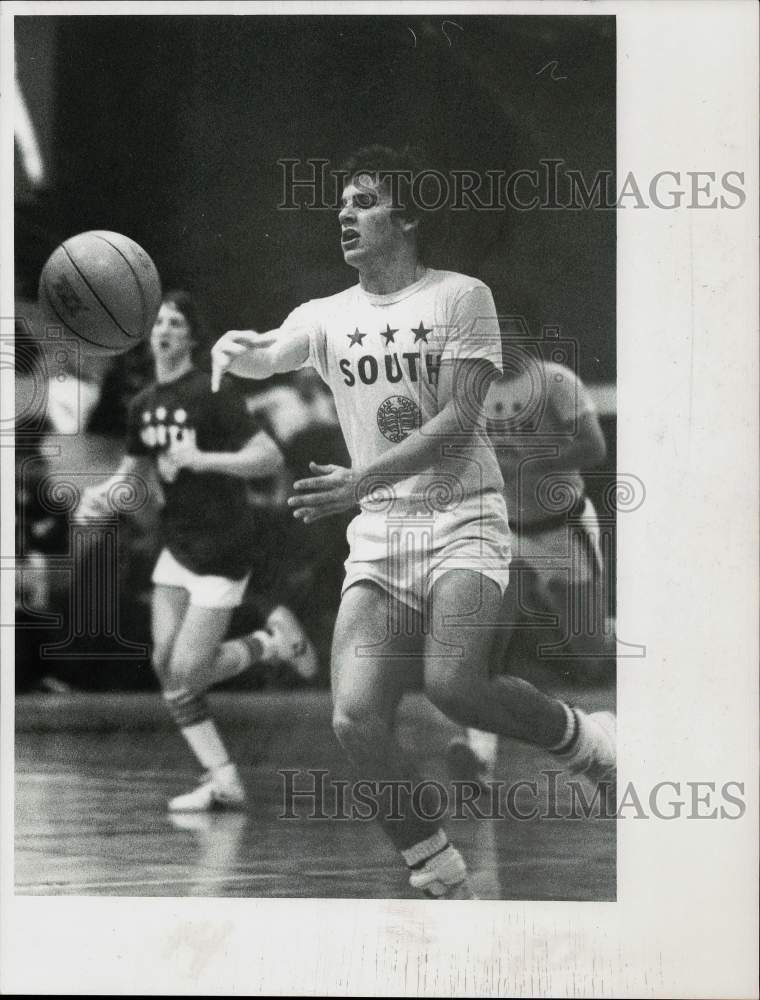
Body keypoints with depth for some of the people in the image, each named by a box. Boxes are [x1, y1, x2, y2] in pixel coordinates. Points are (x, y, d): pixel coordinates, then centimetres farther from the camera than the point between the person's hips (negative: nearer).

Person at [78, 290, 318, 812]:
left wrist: (202, 459, -30)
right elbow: (136, 468, 19)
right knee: (166, 665, 2)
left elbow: (271, 457, -22)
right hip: (177, 546, 8)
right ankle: (224, 782, 10)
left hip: (222, 551, -8)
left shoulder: (213, 394, -16)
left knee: (188, 672, -8)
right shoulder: (144, 403, 7)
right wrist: (101, 493, -2)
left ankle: (275, 641, 17)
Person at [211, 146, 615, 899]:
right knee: (356, 718, -12)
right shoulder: (326, 316, 11)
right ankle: (447, 889, 4)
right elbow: (268, 358, -9)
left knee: (452, 684, -27)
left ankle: (587, 742, 3)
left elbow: (457, 421, -11)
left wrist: (363, 481, -23)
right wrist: (237, 349, -34)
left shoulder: (460, 297, -1)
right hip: (377, 533, 4)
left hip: (463, 517, -4)